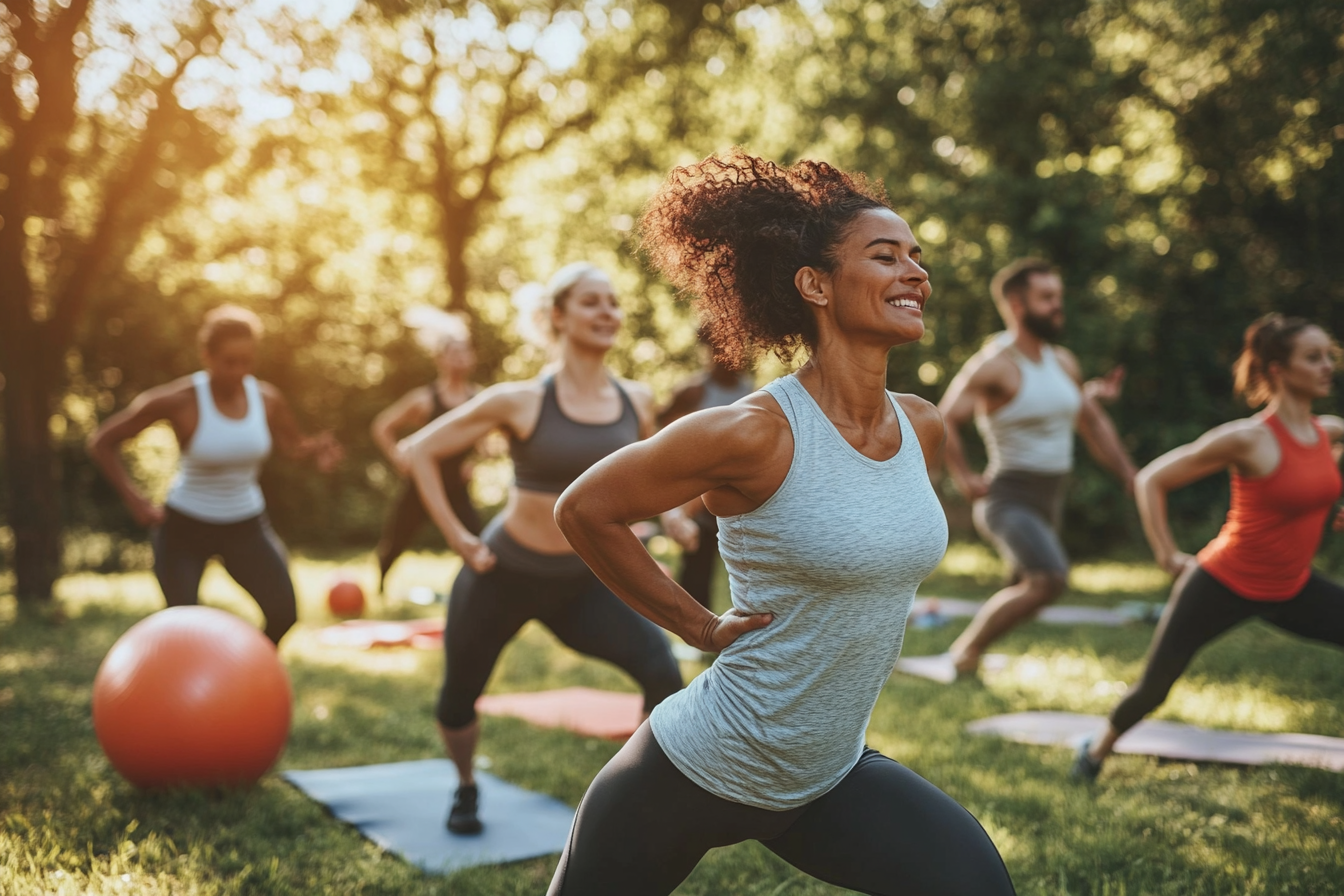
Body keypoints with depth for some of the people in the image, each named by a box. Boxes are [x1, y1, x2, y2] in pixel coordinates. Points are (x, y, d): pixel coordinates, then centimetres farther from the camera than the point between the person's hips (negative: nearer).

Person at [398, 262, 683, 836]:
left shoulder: (637, 402, -4)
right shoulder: (520, 401, -15)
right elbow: (419, 450, -8)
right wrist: (455, 535, -11)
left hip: (585, 582, 2)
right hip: (505, 574, -2)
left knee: (663, 674, -19)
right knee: (459, 694, 14)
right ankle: (466, 789, 46)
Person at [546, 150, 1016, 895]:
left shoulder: (921, 428, -2)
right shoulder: (757, 433, -22)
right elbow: (583, 510, -11)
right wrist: (701, 627, -9)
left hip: (829, 777, 5)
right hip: (699, 772, -5)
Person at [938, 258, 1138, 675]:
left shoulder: (1064, 363, 10)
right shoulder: (995, 365, -15)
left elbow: (1093, 424, 22)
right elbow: (942, 421, -22)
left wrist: (1131, 478, 19)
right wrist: (966, 481, -20)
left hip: (1050, 501, 9)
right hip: (1008, 499, -8)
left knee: (1027, 591, 16)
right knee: (1050, 579, -26)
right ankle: (968, 648, -8)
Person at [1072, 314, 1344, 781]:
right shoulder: (1249, 438, -21)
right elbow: (1150, 479, -16)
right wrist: (1167, 555, -15)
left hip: (1291, 589, 6)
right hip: (1224, 584, -6)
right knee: (1155, 686, 1)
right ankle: (1098, 749, 29)